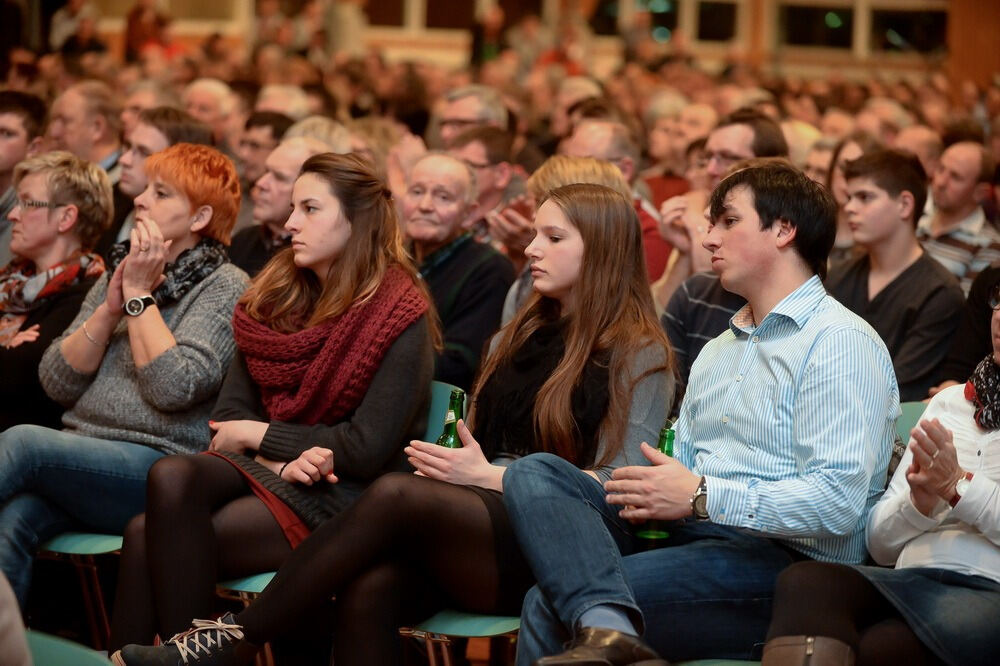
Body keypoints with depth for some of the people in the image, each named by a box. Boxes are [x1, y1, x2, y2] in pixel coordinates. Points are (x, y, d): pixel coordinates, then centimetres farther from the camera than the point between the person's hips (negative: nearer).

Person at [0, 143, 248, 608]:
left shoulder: (225, 286, 1)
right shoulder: (121, 270, 21)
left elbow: (174, 388, -15)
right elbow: (56, 382, 12)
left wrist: (140, 294, -7)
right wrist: (110, 308, -1)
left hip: (157, 465, -5)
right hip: (81, 455, 6)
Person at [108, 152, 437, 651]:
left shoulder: (400, 317, -7)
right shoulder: (276, 292, 11)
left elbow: (367, 451, -13)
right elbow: (230, 412, 8)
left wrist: (259, 434, -6)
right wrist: (282, 458, -13)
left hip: (344, 495, -6)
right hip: (262, 466, 6)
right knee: (171, 476, -28)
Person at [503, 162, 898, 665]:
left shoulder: (842, 344, -6)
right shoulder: (717, 351, 27)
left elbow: (836, 502, -18)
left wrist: (701, 496, -18)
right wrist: (649, 495, -2)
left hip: (780, 559, -9)